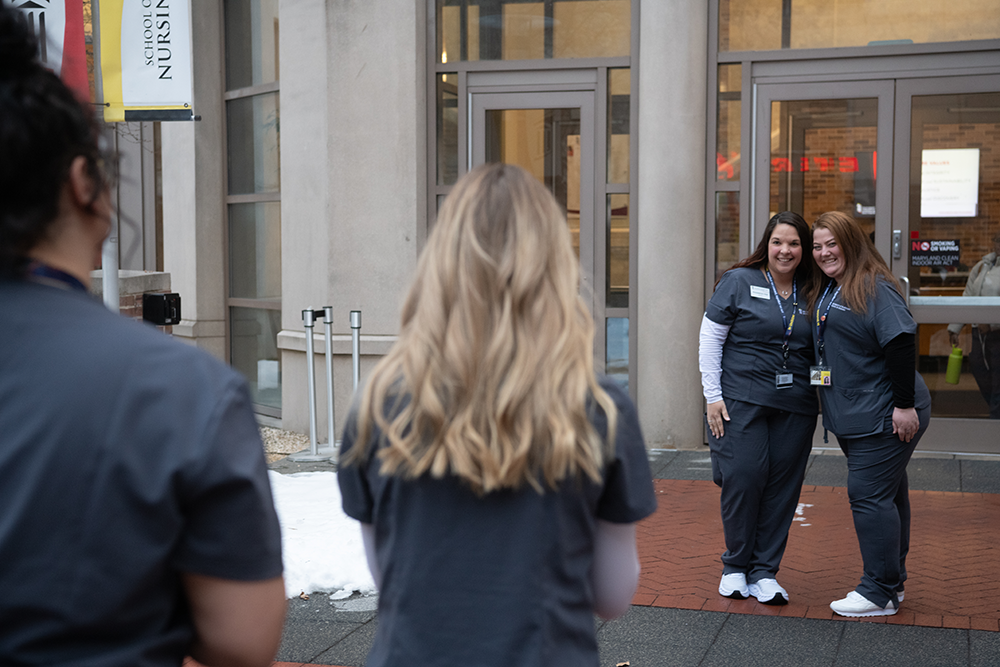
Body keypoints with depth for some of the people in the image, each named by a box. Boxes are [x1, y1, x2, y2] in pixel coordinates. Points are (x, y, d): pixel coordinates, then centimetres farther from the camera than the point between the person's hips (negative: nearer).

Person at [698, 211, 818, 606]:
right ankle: (735, 567, 12)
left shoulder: (810, 294, 11)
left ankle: (765, 572, 13)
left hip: (795, 408, 4)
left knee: (782, 484, 2)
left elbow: (822, 352, 20)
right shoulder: (739, 282, 1)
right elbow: (709, 340, 0)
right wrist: (713, 396, -6)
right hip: (741, 401, -3)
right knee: (743, 478, -7)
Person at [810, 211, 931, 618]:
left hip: (885, 417, -9)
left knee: (869, 494, -8)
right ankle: (892, 583, 26)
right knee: (886, 494, 16)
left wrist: (904, 404, -23)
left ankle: (880, 593, 0)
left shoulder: (875, 288, -15)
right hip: (853, 417, 10)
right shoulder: (826, 291, 13)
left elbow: (901, 343, -22)